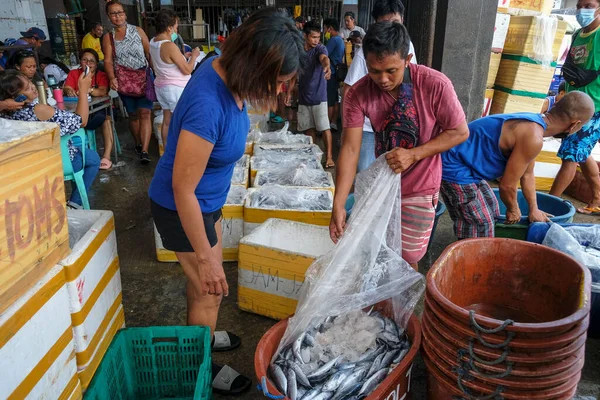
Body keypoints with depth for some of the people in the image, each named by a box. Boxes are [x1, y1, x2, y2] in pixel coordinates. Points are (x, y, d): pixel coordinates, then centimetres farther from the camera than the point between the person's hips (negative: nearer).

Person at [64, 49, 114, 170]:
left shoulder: (101, 76, 4)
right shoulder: (74, 74, 11)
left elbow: (102, 91, -17)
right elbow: (66, 88, -7)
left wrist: (88, 90, -39)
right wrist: (69, 91, -33)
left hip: (98, 109, -2)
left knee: (106, 117, -33)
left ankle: (106, 156, -31)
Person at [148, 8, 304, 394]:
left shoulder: (227, 70, -10)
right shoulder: (208, 105, -37)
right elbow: (183, 190, -29)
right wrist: (205, 258, -21)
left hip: (207, 200, 8)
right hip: (182, 208, -8)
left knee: (206, 280, 25)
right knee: (210, 290, 9)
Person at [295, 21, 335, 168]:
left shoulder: (320, 48, -9)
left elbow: (324, 58, -34)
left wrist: (327, 66, -56)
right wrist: (289, 93, 10)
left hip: (319, 96, -4)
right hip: (303, 96, 4)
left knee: (324, 127, -6)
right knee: (308, 127, 12)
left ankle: (329, 157, -2)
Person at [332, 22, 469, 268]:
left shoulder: (436, 85, -23)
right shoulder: (357, 94, -17)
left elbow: (460, 132, -11)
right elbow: (350, 149, -19)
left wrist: (413, 154, -26)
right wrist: (338, 205, -26)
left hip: (418, 189, -2)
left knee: (406, 260, 8)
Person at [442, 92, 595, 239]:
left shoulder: (534, 121, 8)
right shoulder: (533, 137, -24)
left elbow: (527, 174, 19)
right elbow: (507, 185, -17)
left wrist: (534, 209, 23)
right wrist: (513, 210, 2)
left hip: (468, 167, 11)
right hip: (455, 169, -11)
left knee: (491, 212, 23)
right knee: (481, 227, -4)